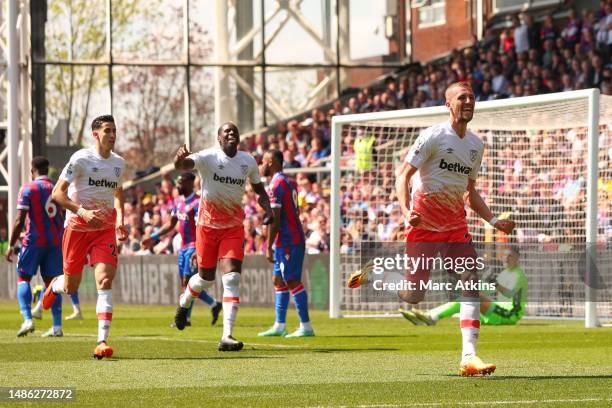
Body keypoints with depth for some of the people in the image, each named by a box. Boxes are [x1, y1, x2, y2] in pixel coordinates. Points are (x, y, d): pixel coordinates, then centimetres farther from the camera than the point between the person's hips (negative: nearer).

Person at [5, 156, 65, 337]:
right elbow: (63, 219, 12)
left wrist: (11, 245, -7)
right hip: (56, 240, 4)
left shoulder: (28, 189, -6)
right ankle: (57, 326, 3)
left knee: (23, 278, 6)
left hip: (35, 240, -4)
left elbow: (19, 220, -11)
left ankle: (27, 319, -11)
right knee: (51, 281, 9)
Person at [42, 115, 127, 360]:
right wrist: (82, 211, -26)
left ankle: (102, 341, -18)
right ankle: (54, 286, 47)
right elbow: (57, 193, -13)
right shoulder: (81, 159, -11)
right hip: (77, 227, -3)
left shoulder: (119, 163, 6)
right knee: (71, 287, 7)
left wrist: (119, 220, 12)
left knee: (105, 281, -15)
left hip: (105, 229, 3)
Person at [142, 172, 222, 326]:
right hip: (184, 247, 9)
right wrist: (154, 237, 17)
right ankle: (214, 304, 19)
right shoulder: (178, 201, 12)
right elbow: (171, 224, 22)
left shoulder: (197, 203, -15)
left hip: (194, 247, -9)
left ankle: (185, 318, -3)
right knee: (186, 283, 9)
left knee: (188, 283, -9)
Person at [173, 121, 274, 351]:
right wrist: (180, 158, -57)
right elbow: (182, 166, -33)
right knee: (206, 278, 11)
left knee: (232, 278, -12)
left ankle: (227, 337, -13)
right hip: (207, 226, -2)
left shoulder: (248, 161, 1)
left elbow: (259, 189, 16)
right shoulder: (208, 157, -14)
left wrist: (268, 209, -4)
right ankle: (184, 302, 47)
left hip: (233, 228, 2)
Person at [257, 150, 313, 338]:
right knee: (279, 280, 13)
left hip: (286, 241, -10)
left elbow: (275, 219, -18)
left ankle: (306, 326, -7)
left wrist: (269, 246, -16)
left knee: (293, 281, -7)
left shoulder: (276, 185, -14)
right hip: (296, 237, 10)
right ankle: (279, 326, 15)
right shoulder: (290, 183, 15)